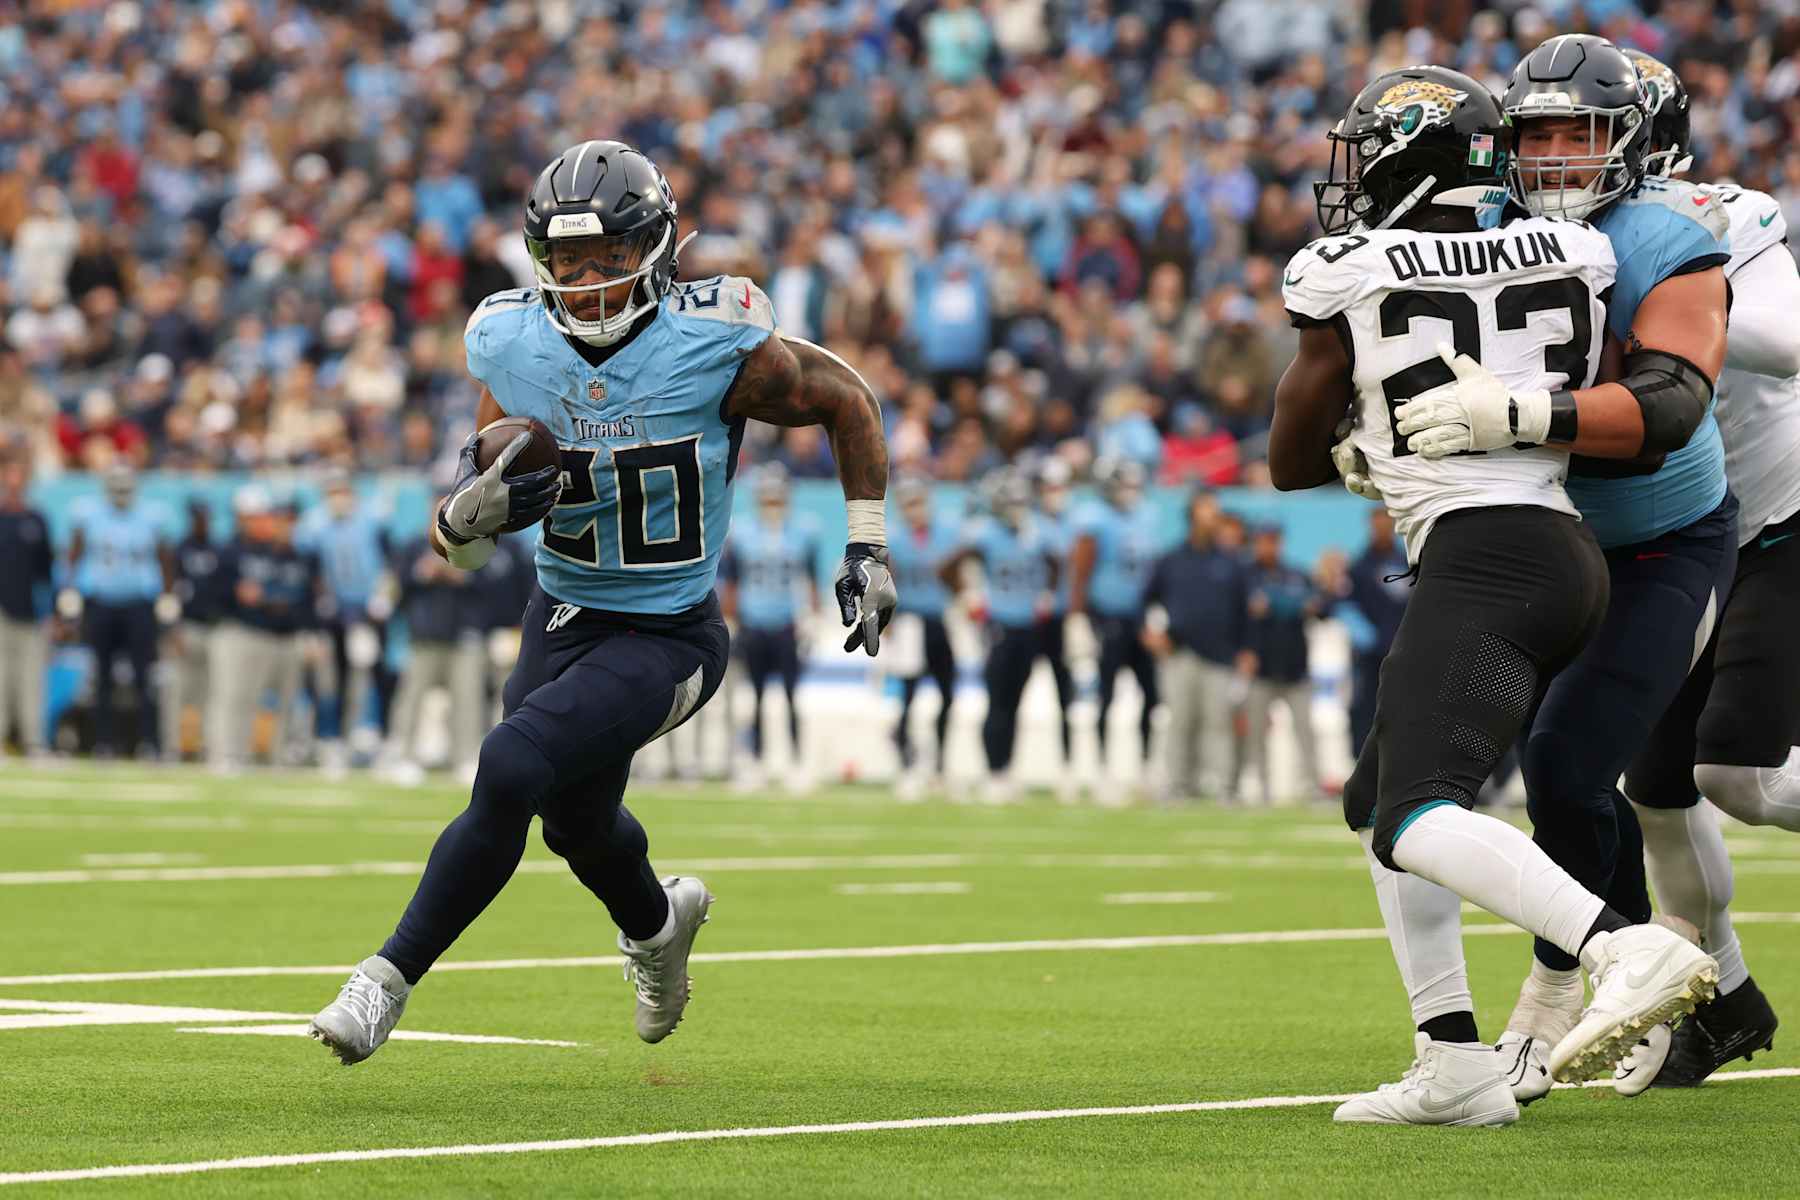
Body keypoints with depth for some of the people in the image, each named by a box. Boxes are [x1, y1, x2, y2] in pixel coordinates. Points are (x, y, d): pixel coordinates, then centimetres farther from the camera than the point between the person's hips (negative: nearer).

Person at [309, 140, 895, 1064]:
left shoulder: (716, 347, -20)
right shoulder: (512, 352, -9)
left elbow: (845, 400, 0)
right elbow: (453, 540, -2)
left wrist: (867, 547, 0)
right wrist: (470, 513, -27)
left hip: (665, 637, -5)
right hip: (562, 616, 5)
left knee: (509, 770, -25)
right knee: (576, 820, 23)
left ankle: (389, 978, -14)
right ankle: (658, 920, 59)